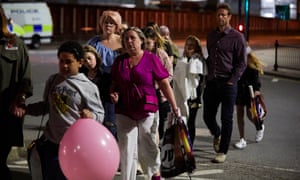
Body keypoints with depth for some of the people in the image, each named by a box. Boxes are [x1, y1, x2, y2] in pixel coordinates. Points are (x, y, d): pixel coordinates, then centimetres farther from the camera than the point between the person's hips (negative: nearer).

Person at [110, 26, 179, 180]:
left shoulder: (151, 59, -5)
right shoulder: (119, 61, 5)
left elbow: (164, 84, -5)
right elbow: (114, 84, 17)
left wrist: (174, 107, -9)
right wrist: (113, 94, -5)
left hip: (147, 111, -2)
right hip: (125, 112, 2)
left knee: (148, 147, 12)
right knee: (127, 151, 2)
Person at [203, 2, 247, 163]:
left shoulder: (237, 37, -3)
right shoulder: (211, 36, 14)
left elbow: (242, 63, -5)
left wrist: (232, 81, -13)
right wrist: (208, 76, 11)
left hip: (228, 83, -5)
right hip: (211, 82, 5)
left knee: (226, 119, -1)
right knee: (208, 116, 8)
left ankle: (222, 152, 9)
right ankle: (217, 135, 39)